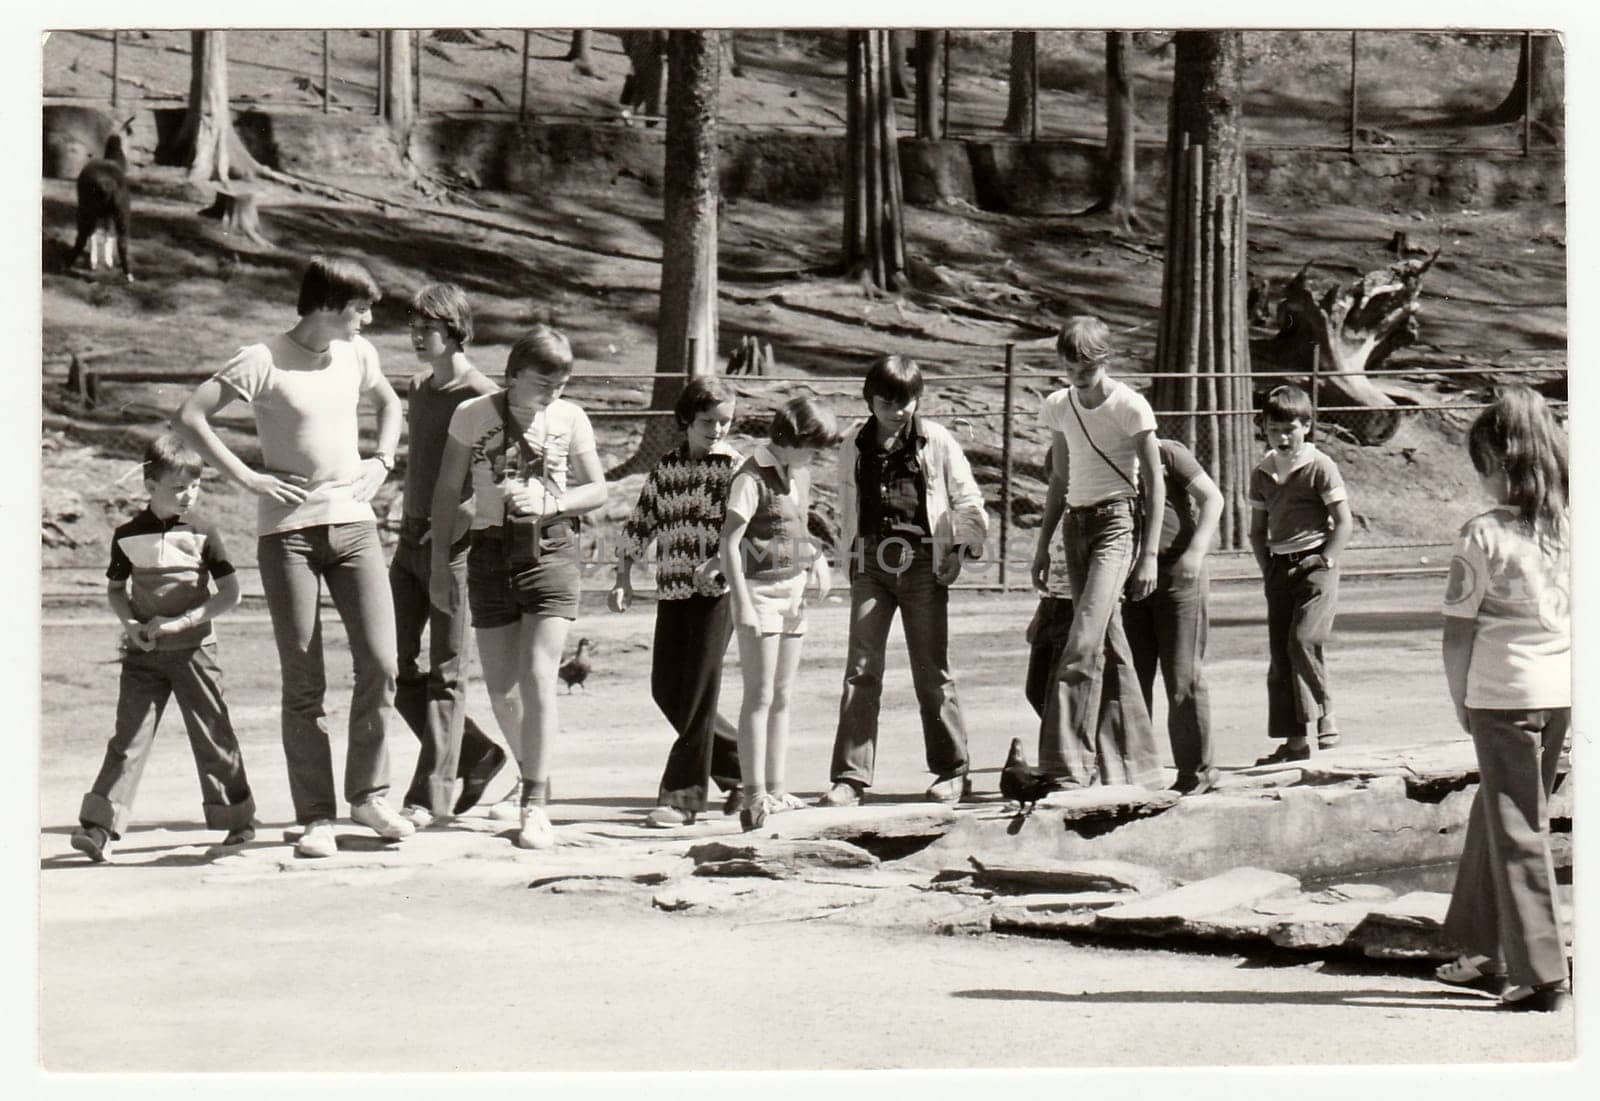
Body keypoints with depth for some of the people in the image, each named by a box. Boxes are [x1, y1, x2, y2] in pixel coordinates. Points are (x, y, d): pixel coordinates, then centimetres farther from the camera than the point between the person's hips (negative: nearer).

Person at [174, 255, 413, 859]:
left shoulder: (357, 354, 9)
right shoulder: (264, 362, -8)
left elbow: (388, 403, 30)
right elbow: (189, 417, -11)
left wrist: (382, 460, 13)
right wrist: (246, 477, -13)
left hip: (354, 523, 4)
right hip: (288, 530, -4)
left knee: (380, 662, -5)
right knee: (303, 682, -1)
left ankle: (369, 794, 11)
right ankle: (315, 817, 6)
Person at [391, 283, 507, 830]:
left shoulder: (481, 396, -10)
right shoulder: (418, 388, 14)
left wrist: (457, 522, -22)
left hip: (454, 546, -8)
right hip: (410, 543, 8)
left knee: (446, 673, -2)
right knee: (395, 666, 6)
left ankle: (432, 794, 3)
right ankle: (476, 754, 21)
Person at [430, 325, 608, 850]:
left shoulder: (570, 419, 1)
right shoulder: (473, 415, 0)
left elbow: (597, 489, 9)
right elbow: (447, 491, 6)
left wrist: (549, 503, -9)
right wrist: (440, 564, 3)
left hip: (551, 551, -1)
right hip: (491, 555, 1)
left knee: (538, 677, -13)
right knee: (500, 688, 5)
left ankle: (535, 805, -9)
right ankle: (534, 775, 30)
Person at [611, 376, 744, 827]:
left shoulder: (735, 466, -3)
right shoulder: (665, 467, 10)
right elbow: (640, 523, 13)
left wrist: (718, 564, -23)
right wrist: (624, 578, 5)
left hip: (717, 591, -5)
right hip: (672, 590, 5)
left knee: (700, 692, -6)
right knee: (666, 690, 5)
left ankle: (683, 794, -1)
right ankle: (739, 762, 21)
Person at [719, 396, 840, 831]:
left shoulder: (800, 473, 11)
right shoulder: (753, 476, -13)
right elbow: (729, 543, -16)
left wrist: (816, 558, 5)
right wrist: (743, 603, -21)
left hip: (794, 591, 8)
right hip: (761, 590, -8)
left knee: (782, 698, 10)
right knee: (760, 697, -8)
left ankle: (776, 791, 15)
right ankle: (753, 798, -6)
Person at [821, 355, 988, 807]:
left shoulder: (936, 440, 0)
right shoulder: (853, 445, 7)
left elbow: (967, 499, 6)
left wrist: (963, 548, -2)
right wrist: (849, 553, 12)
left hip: (923, 565, -2)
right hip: (871, 564, 2)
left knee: (932, 672, 3)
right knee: (861, 669, -4)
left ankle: (951, 772, 15)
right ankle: (849, 777, -3)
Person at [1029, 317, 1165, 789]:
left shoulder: (1129, 406, -9)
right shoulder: (1058, 407, 9)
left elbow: (1155, 483, -7)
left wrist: (1149, 555, -11)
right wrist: (1043, 546, 17)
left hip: (1117, 520, -6)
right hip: (1077, 524, 6)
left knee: (1084, 643, -17)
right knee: (1107, 645, 7)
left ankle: (1068, 766, -19)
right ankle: (1133, 766, 13)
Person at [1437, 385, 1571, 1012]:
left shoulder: (1484, 534, -12)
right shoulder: (1573, 526, 2)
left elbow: (1458, 632, -10)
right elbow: (1583, 613, 7)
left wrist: (1461, 701, 4)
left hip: (1503, 694, -6)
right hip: (1562, 692, 6)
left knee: (1517, 832, 1)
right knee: (1495, 817, 20)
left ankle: (1542, 976, 0)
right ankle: (1491, 954, 30)